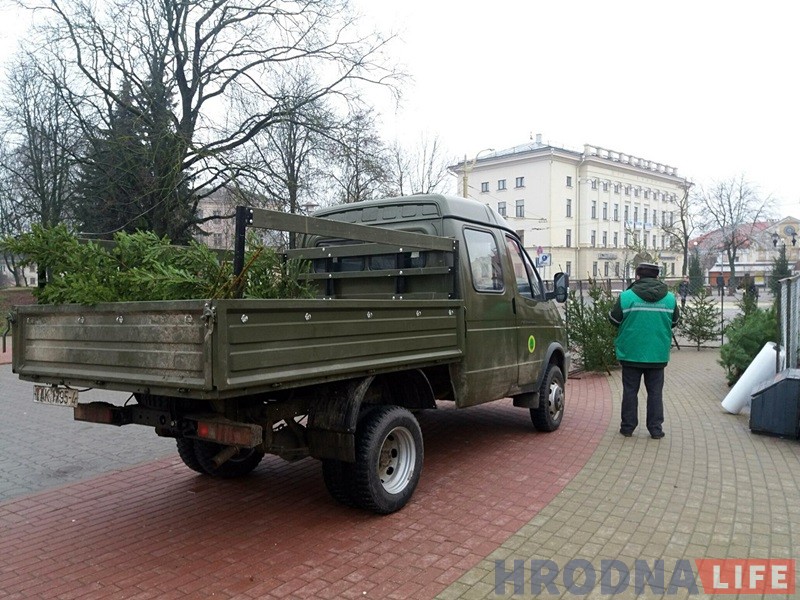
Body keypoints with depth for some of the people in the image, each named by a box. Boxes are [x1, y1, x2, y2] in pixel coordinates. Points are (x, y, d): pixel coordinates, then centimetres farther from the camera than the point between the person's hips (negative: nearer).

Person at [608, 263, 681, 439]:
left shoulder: (626, 296, -12)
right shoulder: (670, 298, -2)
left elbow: (614, 320, -1)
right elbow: (674, 321, 11)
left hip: (631, 353, -2)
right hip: (658, 355, 2)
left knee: (630, 391, 10)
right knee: (655, 392, 11)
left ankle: (628, 426, 15)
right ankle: (656, 429, 15)